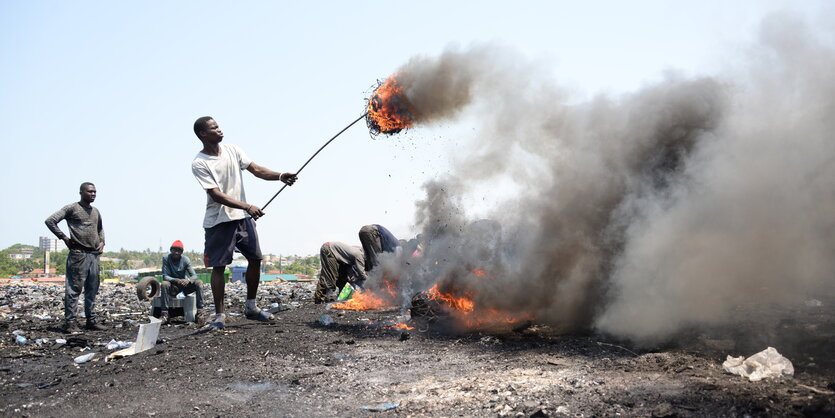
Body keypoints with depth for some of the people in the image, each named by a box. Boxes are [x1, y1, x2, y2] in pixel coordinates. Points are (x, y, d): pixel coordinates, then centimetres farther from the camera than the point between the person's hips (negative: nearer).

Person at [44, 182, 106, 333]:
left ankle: (91, 321, 15)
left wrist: (102, 241, 16)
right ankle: (70, 322, -3)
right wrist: (64, 238, -10)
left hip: (94, 255, 7)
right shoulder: (72, 208, -4)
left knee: (92, 290, 9)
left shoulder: (96, 211, 17)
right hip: (78, 254, -7)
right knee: (74, 288, -6)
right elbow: (50, 221, -9)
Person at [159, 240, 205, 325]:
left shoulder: (185, 259, -9)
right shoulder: (166, 258, -13)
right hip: (173, 287, -1)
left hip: (185, 284, 1)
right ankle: (164, 314, -33)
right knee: (164, 284, -33)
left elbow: (194, 276, -12)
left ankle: (199, 313, -30)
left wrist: (188, 280, -36)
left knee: (199, 283, -25)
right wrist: (177, 280, -38)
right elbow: (165, 276, -18)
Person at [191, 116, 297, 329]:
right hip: (218, 221, -6)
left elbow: (256, 169, 0)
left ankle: (251, 307, 21)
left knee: (255, 259, 8)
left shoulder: (232, 150, 3)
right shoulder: (199, 163, -14)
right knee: (219, 266, -2)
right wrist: (248, 207, -31)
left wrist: (280, 176, -17)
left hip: (242, 216, 6)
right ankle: (219, 314, 7)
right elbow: (217, 195, -21)